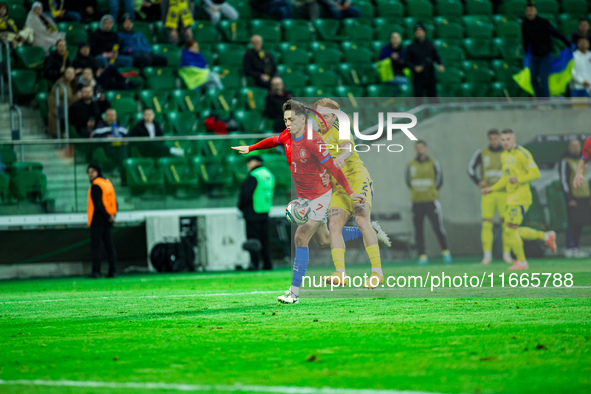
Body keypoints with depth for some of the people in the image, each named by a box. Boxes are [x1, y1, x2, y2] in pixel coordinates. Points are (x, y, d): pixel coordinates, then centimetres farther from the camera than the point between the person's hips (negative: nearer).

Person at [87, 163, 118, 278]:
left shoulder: (96, 186, -13)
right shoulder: (108, 183, 14)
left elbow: (98, 204, -18)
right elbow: (114, 201, 14)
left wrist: (108, 217, -11)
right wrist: (112, 215, 9)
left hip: (98, 220, -8)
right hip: (107, 221, 8)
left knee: (95, 246, -5)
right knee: (109, 246, 8)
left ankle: (96, 271, -9)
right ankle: (113, 271, 6)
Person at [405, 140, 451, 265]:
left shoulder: (433, 163, 2)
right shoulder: (410, 164, 6)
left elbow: (439, 179, 10)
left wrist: (433, 192, 9)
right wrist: (415, 191, 12)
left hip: (431, 202, -2)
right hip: (416, 202, 2)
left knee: (437, 227, -7)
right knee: (418, 230, 0)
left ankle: (445, 252, 10)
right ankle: (422, 257, 5)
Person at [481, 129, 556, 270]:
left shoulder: (522, 154, -12)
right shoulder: (505, 156, 15)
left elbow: (535, 173, -17)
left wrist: (518, 179, -28)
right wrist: (492, 189, 19)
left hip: (520, 198, -9)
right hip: (511, 198, 9)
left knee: (510, 230, -8)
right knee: (513, 232, 12)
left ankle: (521, 261, 6)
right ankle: (546, 236, 22)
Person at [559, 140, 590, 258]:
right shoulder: (565, 162, -5)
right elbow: (563, 181, -10)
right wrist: (569, 199, -16)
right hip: (574, 198, -7)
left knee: (580, 224, 6)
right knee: (573, 224, -9)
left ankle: (575, 248, 11)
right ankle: (569, 249, -7)